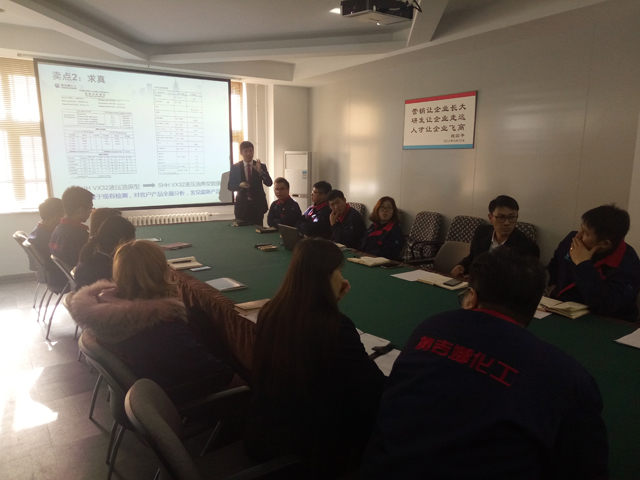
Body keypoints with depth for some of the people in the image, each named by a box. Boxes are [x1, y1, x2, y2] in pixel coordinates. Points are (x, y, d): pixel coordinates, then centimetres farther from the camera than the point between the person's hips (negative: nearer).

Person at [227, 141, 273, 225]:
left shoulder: (261, 167, 2)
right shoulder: (235, 167, 3)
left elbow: (269, 183, -7)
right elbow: (230, 186, 3)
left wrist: (260, 171, -21)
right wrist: (240, 185, -18)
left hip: (258, 205, 0)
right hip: (242, 205, 0)